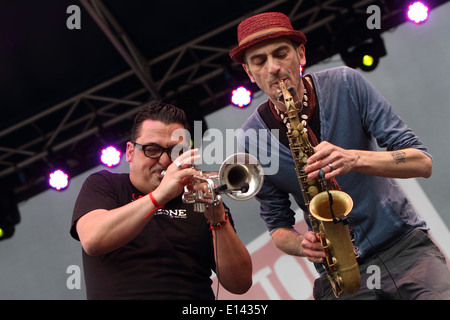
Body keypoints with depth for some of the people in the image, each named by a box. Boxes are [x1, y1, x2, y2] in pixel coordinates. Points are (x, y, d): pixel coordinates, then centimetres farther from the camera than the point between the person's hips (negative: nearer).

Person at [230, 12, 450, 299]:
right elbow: (278, 224, 4)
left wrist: (354, 159, -27)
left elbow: (423, 162, -10)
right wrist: (304, 245, -19)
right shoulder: (252, 142, -6)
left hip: (406, 243, -1)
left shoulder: (346, 84, -8)